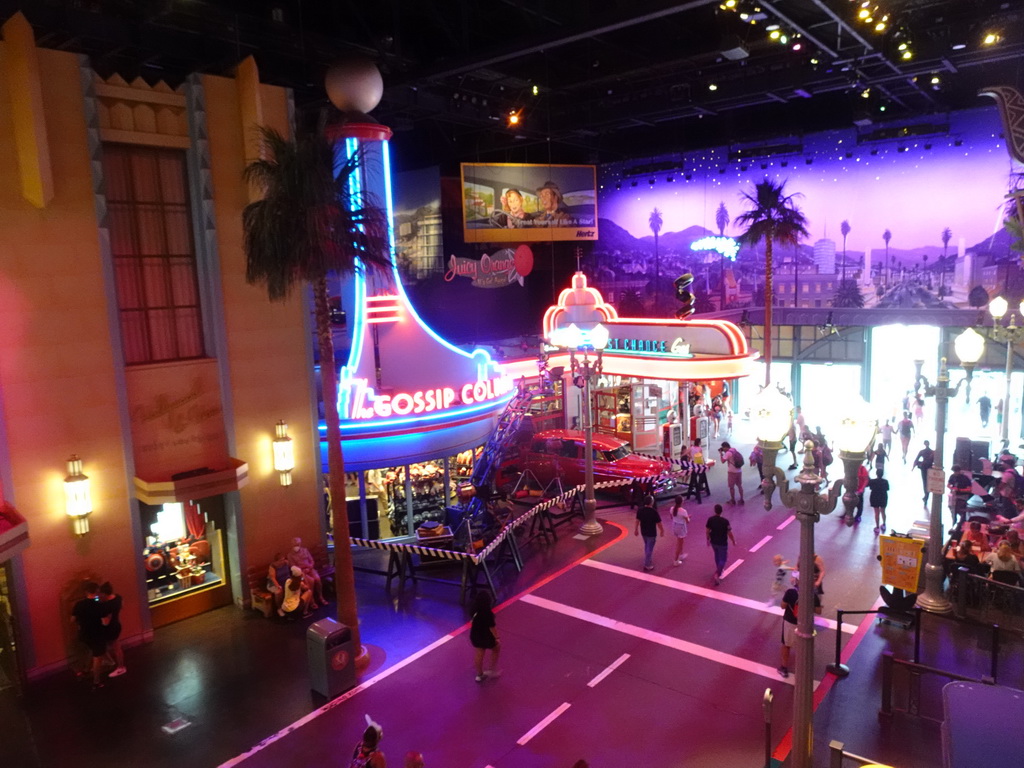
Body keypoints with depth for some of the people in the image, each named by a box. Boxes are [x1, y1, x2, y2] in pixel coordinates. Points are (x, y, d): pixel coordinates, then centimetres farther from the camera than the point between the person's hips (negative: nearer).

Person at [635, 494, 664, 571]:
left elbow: (637, 520, 0)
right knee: (649, 549, 5)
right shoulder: (654, 511, -25)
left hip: (643, 532, 6)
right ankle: (648, 566, 12)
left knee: (647, 546, 26)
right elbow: (659, 523, -16)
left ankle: (647, 561, 41)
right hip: (652, 533, -6)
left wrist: (636, 529, 14)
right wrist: (662, 530, 0)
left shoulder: (640, 510, -9)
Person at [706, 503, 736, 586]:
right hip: (722, 543, -4)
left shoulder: (710, 519, -12)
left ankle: (719, 569, 45)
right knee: (722, 559, 7)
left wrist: (708, 539, 14)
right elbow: (729, 533, -15)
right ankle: (717, 574, -10)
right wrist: (733, 540, 3)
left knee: (717, 556, 28)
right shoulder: (725, 521, -23)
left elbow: (707, 531, -3)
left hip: (713, 542, 4)